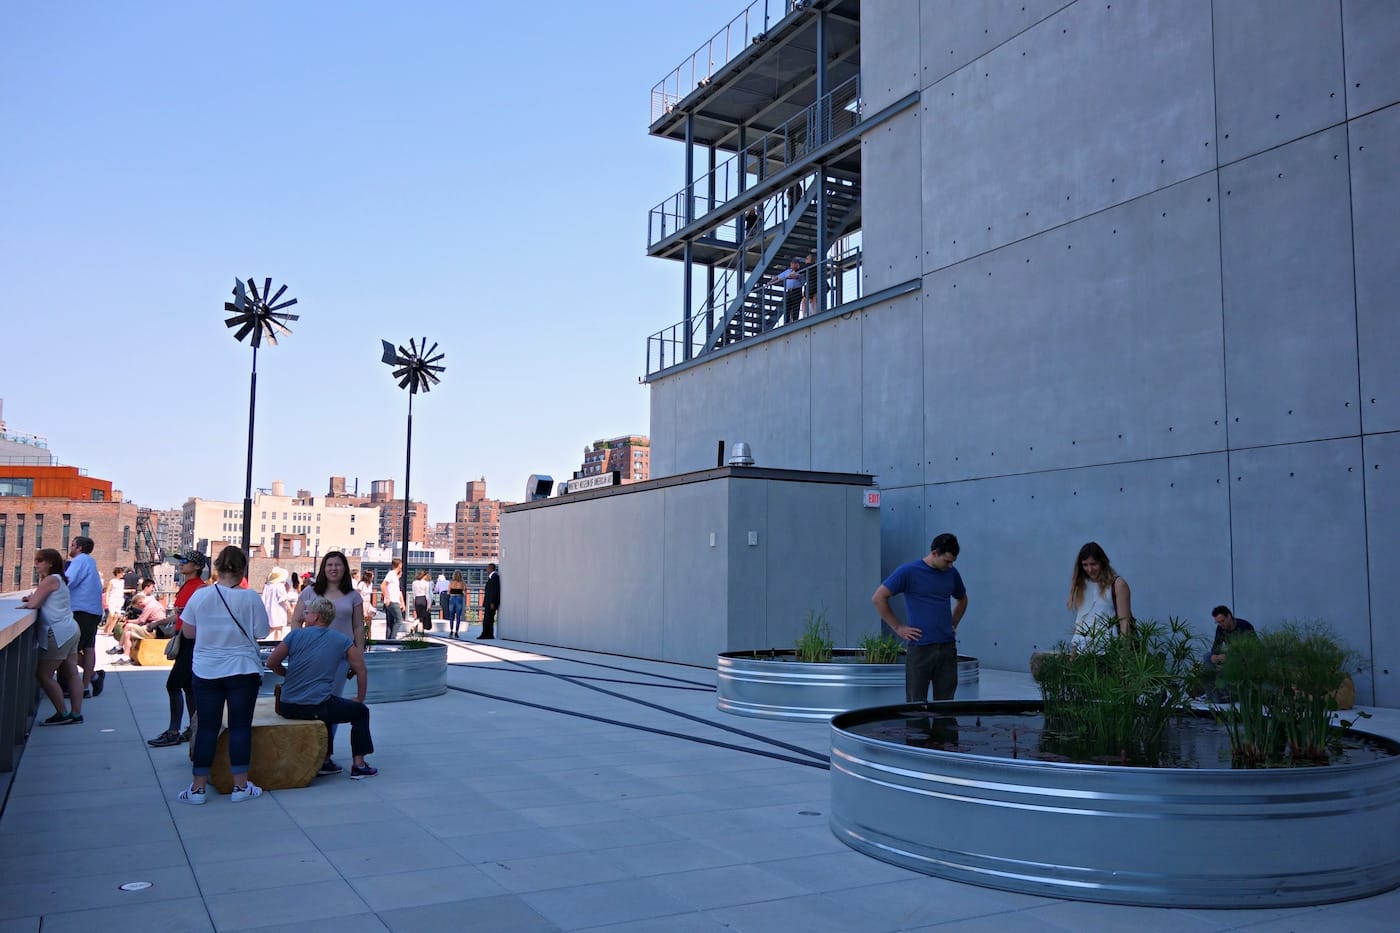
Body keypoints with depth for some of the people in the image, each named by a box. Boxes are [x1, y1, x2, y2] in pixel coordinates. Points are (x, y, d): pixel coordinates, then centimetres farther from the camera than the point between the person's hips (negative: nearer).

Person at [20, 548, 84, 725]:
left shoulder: (50, 579, -11)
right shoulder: (58, 579, 19)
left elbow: (34, 604, -15)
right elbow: (38, 600, 16)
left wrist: (26, 602, 4)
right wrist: (31, 599, -2)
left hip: (58, 633, -10)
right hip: (70, 631, 10)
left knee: (43, 674, -3)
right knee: (71, 674, 8)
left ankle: (63, 714, -1)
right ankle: (76, 714, 9)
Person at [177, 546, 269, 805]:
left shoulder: (200, 595, -4)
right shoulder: (250, 598, -9)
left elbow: (187, 631, 5)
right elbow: (260, 633, -4)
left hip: (206, 671, 2)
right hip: (242, 670, -2)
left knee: (206, 727, 8)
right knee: (240, 726, 5)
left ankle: (197, 788, 13)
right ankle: (240, 786, 10)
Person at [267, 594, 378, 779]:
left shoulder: (295, 634, 0)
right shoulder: (341, 641, 0)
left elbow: (271, 664, 3)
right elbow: (361, 670, 5)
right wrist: (359, 699, 18)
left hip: (286, 708, 4)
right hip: (315, 708, -4)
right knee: (361, 711, 18)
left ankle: (325, 761, 34)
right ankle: (358, 765, 14)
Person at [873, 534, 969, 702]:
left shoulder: (952, 574, 10)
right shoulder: (908, 571, -6)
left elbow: (962, 600, 29)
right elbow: (878, 598, -7)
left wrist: (953, 625, 15)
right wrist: (898, 628, -7)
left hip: (947, 647, 5)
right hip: (920, 648, -4)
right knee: (916, 703, 0)